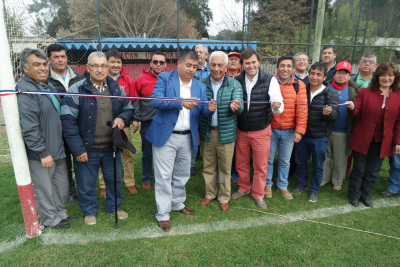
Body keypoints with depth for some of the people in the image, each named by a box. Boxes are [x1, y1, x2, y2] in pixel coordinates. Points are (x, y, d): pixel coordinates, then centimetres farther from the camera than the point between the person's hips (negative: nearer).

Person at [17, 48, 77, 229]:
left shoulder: (48, 86, 13)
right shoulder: (24, 91, -18)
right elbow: (29, 128, -23)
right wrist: (43, 152, -21)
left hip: (58, 148, 9)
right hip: (41, 153, -9)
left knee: (61, 185, 20)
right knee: (44, 189, 7)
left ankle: (61, 213, 37)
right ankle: (51, 219, 26)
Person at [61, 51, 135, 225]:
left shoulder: (116, 88, 3)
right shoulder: (77, 90, -11)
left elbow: (129, 109, 12)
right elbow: (68, 121, -12)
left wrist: (122, 118, -12)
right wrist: (78, 149, -14)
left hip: (111, 147, 4)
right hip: (87, 149, -3)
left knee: (115, 179, 18)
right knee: (87, 183, 13)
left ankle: (114, 207, 41)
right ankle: (90, 211, 38)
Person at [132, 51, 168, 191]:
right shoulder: (142, 79, -1)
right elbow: (136, 100, 3)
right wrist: (136, 119, -2)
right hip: (147, 123, 0)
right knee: (147, 153, 11)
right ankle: (147, 180, 27)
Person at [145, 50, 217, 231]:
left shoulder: (200, 86, 10)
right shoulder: (164, 78, -3)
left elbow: (203, 112, 4)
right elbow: (155, 101, -17)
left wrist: (210, 109, -20)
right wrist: (181, 102, -28)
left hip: (187, 138, 5)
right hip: (165, 136, -4)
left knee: (182, 175, 17)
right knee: (164, 176, 1)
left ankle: (178, 204, 38)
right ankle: (163, 214, 14)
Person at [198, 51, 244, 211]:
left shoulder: (234, 85, -3)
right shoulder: (202, 84, 1)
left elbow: (239, 108, -14)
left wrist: (236, 107, -39)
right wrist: (196, 131, -3)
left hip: (226, 133, -2)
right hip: (206, 133, 2)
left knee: (225, 168, 10)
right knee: (208, 167, 15)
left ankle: (224, 198, 29)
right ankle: (210, 194, 35)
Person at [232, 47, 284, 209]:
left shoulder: (270, 80, -10)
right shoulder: (236, 80, -4)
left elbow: (279, 106, -15)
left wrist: (277, 106, -38)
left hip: (261, 130, -2)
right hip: (241, 130, 2)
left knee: (261, 165, 9)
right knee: (241, 163, 16)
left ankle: (258, 194, 29)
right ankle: (244, 188, 39)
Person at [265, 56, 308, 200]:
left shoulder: (299, 85, -3)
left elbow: (302, 109, -5)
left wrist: (299, 131, -9)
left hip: (289, 131, 1)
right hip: (270, 129, -1)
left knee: (285, 161, 14)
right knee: (268, 159, 10)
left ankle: (282, 186, 32)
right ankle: (267, 185, 30)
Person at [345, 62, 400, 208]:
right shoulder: (365, 92, -5)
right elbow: (355, 112, -8)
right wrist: (351, 108, -32)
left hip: (383, 142, 2)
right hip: (363, 139, -2)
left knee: (373, 172, 14)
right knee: (359, 170, 9)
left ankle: (366, 196, 33)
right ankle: (354, 195, 27)